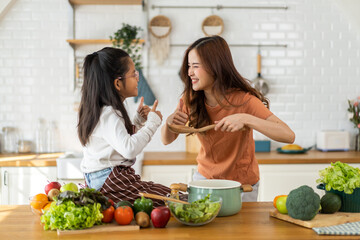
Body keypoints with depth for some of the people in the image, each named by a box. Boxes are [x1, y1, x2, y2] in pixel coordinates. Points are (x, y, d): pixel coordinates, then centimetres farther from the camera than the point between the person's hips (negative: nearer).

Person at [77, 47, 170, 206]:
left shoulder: (105, 110, 16)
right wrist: (152, 122, -18)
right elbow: (129, 149, -30)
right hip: (109, 181, -11)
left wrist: (138, 121, 13)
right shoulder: (108, 115, -17)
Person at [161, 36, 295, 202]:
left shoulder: (243, 100, -23)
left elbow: (289, 136, -31)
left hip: (241, 184, -3)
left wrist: (246, 119, -43)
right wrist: (169, 122, -23)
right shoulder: (190, 99, -10)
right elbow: (167, 140, 0)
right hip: (204, 176, 4)